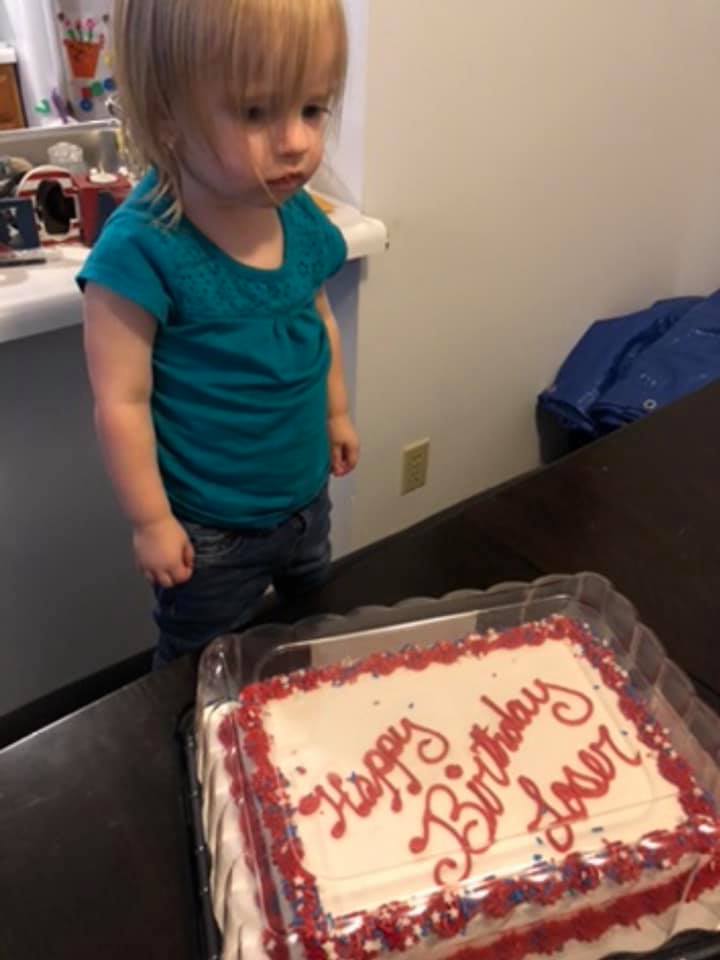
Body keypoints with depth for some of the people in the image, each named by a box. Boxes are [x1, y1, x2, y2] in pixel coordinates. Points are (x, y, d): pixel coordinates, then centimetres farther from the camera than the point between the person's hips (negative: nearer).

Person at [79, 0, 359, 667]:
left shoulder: (303, 218, -8)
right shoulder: (143, 250, -28)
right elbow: (122, 402, -23)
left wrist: (337, 413, 18)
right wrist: (151, 521, -15)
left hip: (306, 499, 7)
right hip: (209, 533, -6)